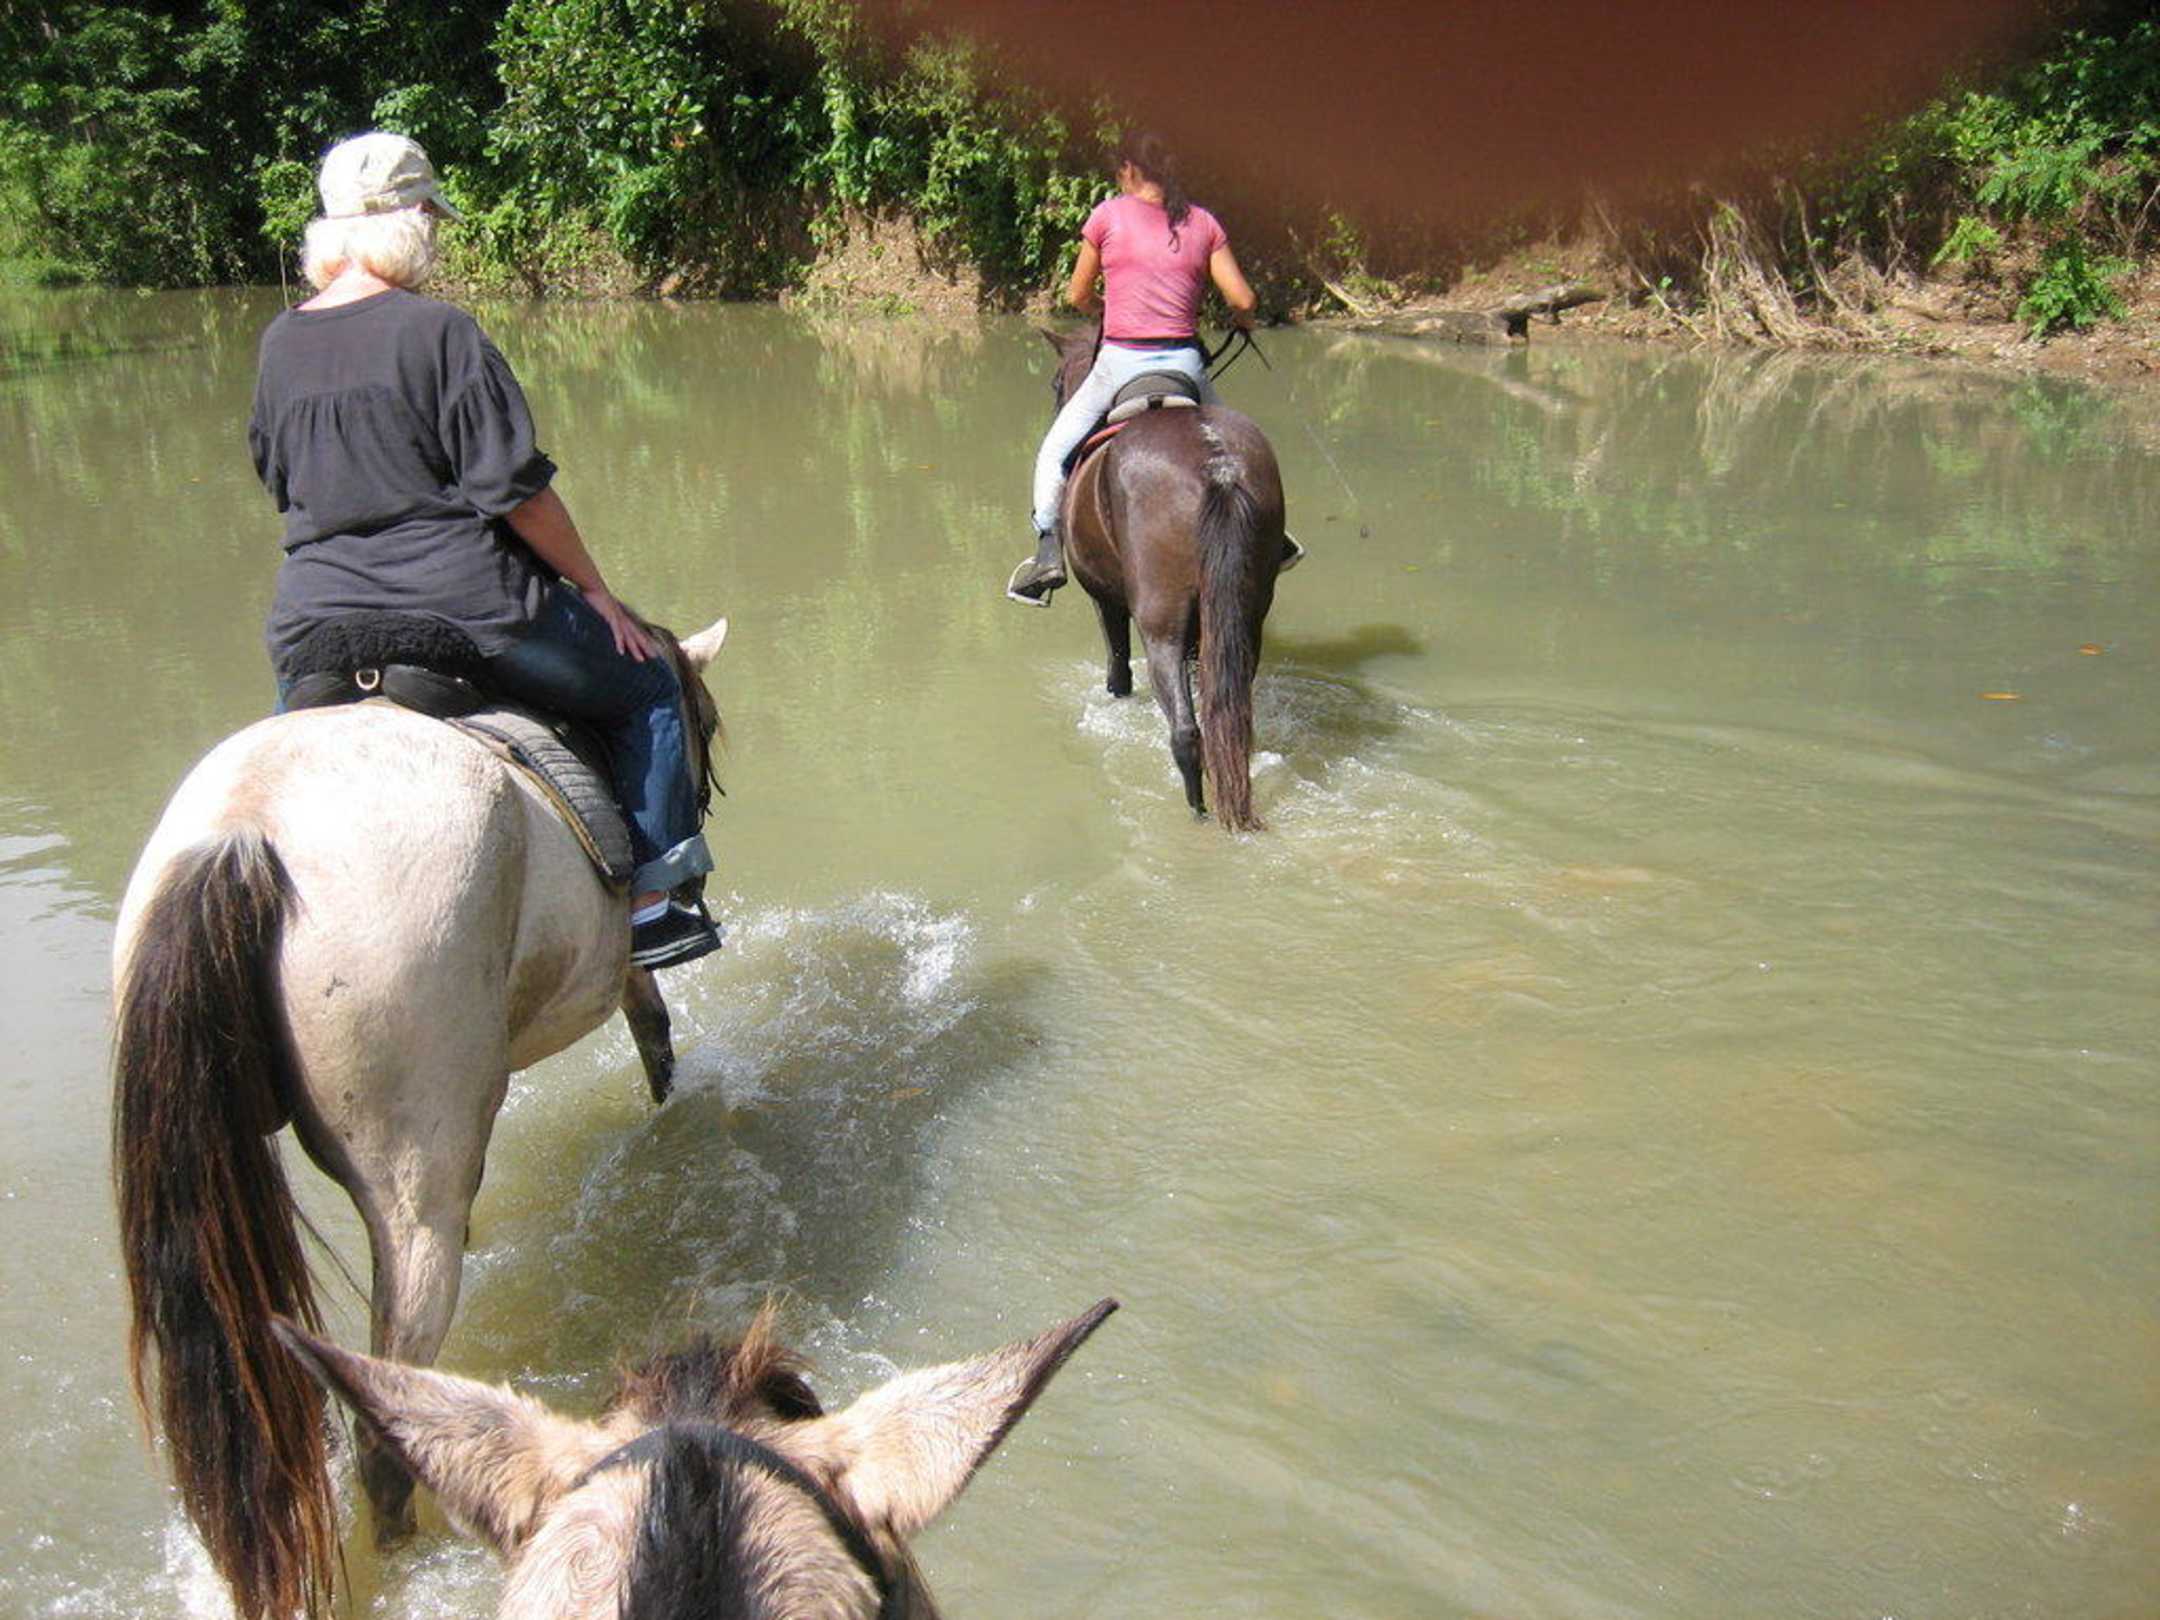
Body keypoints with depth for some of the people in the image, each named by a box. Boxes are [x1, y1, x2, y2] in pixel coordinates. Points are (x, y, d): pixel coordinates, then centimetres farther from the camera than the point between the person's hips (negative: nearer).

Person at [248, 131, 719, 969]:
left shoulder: (279, 343, 9)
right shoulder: (439, 331, -10)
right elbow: (514, 488, -12)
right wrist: (593, 586, -1)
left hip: (312, 628, 6)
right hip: (464, 604, -6)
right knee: (646, 692, 12)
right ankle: (650, 910, 10)